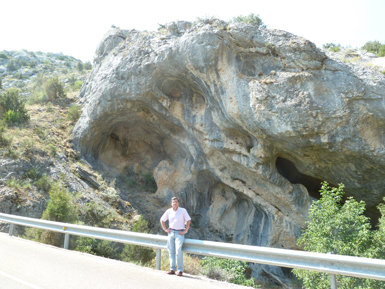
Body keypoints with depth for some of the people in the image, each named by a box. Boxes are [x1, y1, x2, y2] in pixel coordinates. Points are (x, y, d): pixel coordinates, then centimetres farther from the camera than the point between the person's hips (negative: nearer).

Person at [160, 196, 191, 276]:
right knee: (171, 251, 2)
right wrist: (165, 229, 8)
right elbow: (162, 220, 17)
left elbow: (188, 221, 1)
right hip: (171, 232, 4)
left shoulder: (183, 210, -3)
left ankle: (180, 270, -11)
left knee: (178, 250, -17)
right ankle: (172, 269, 9)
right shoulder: (168, 211, 6)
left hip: (179, 233, -4)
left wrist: (185, 231, -4)